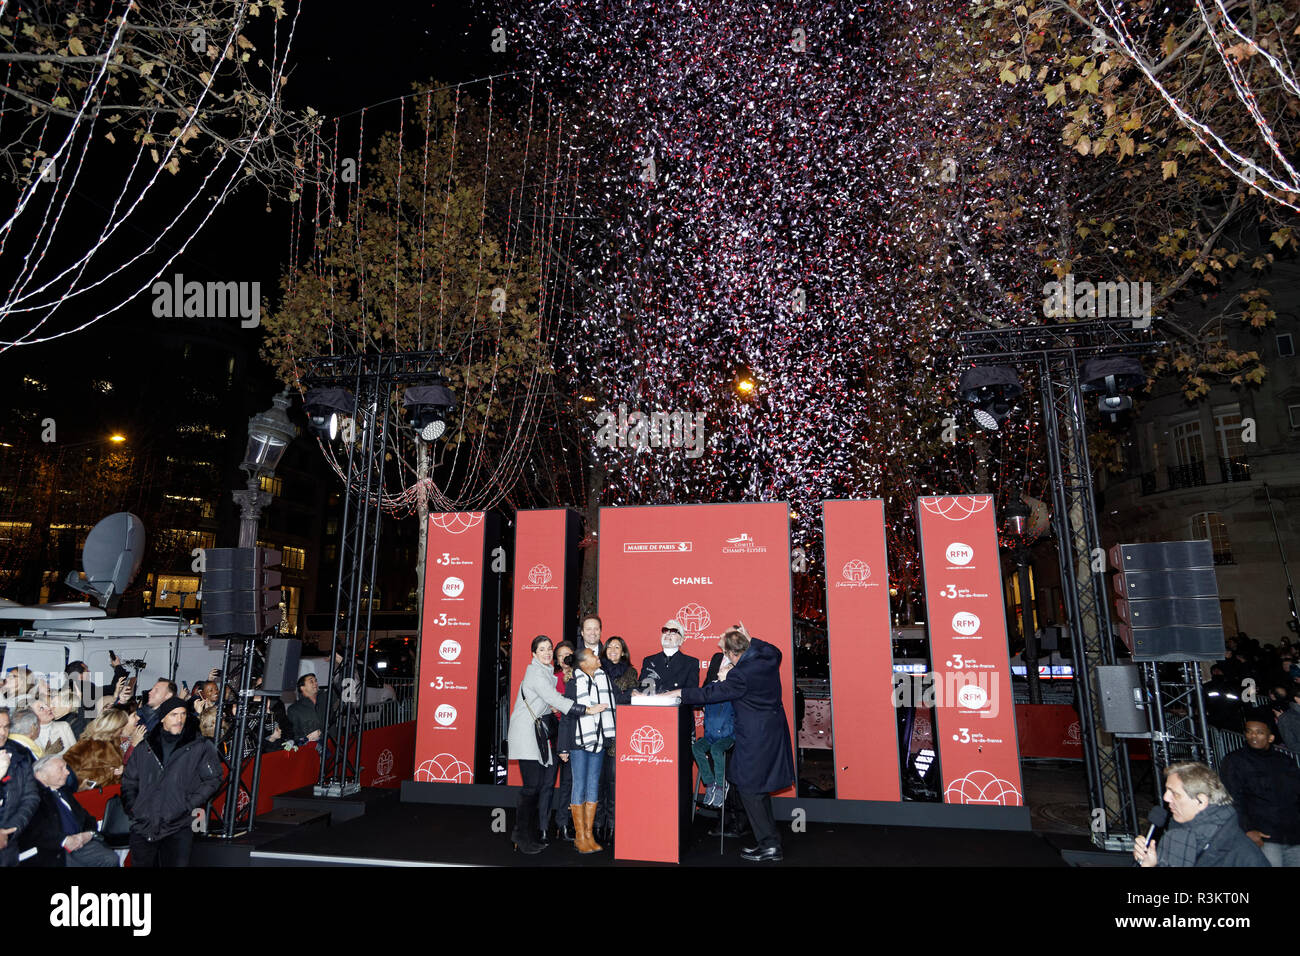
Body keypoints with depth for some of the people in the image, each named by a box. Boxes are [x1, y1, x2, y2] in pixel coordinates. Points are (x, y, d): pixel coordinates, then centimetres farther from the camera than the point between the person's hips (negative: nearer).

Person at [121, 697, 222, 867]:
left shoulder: (200, 746, 1)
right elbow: (129, 781, 20)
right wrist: (131, 808, 6)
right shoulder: (145, 748, 12)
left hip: (177, 828, -3)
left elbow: (212, 779, 1)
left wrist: (188, 805, -8)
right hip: (142, 827, 3)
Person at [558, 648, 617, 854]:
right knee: (579, 785, 0)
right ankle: (580, 836, 10)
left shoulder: (604, 678, 6)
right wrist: (563, 747, -4)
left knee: (593, 785, 9)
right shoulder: (574, 683, -8)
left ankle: (589, 834, 18)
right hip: (579, 742, -5)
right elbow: (566, 716, -4)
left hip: (598, 741, 5)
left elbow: (611, 707, 14)